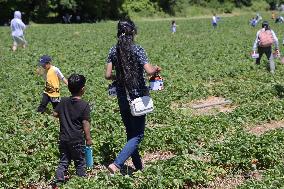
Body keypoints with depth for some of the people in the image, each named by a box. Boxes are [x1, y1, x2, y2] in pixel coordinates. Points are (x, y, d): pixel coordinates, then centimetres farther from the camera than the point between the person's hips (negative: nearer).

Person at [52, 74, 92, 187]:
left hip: (63, 139, 4)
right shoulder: (84, 105, -14)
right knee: (80, 163, 11)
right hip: (77, 140, -4)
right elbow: (85, 123, -14)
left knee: (63, 162, 14)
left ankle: (58, 182, 7)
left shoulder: (63, 102, 1)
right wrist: (88, 138, -7)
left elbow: (55, 114, 10)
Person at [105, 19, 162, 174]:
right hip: (138, 97, -5)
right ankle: (116, 164, -12)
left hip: (122, 98, 5)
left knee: (131, 133, 18)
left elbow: (108, 75, -3)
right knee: (138, 135, 3)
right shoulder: (137, 50, -13)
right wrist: (156, 68, -2)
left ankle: (138, 167, 28)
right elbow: (149, 71, -23)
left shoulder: (114, 51, 0)